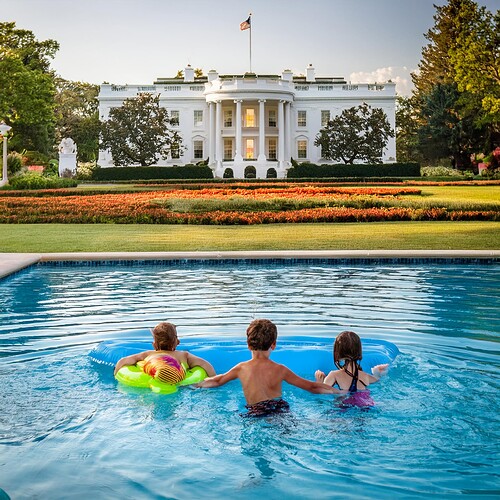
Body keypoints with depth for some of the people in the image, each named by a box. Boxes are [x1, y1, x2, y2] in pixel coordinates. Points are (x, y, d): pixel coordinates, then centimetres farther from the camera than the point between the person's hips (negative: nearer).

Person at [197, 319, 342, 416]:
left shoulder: (242, 368, 11)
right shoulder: (280, 370, 9)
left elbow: (216, 381, 28)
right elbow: (311, 387, 15)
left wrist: (197, 384, 50)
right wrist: (339, 392, 28)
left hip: (256, 413, 0)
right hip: (280, 408, 0)